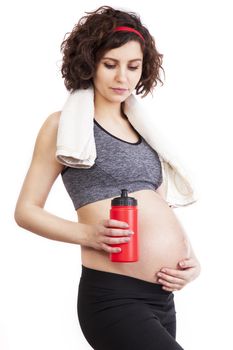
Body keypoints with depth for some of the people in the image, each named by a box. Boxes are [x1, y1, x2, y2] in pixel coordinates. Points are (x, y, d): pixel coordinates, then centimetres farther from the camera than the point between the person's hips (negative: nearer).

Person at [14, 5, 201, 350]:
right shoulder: (65, 124, 0)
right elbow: (26, 210, 0)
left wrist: (192, 260, 1)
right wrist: (89, 234, -17)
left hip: (162, 296, 7)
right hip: (112, 296, -7)